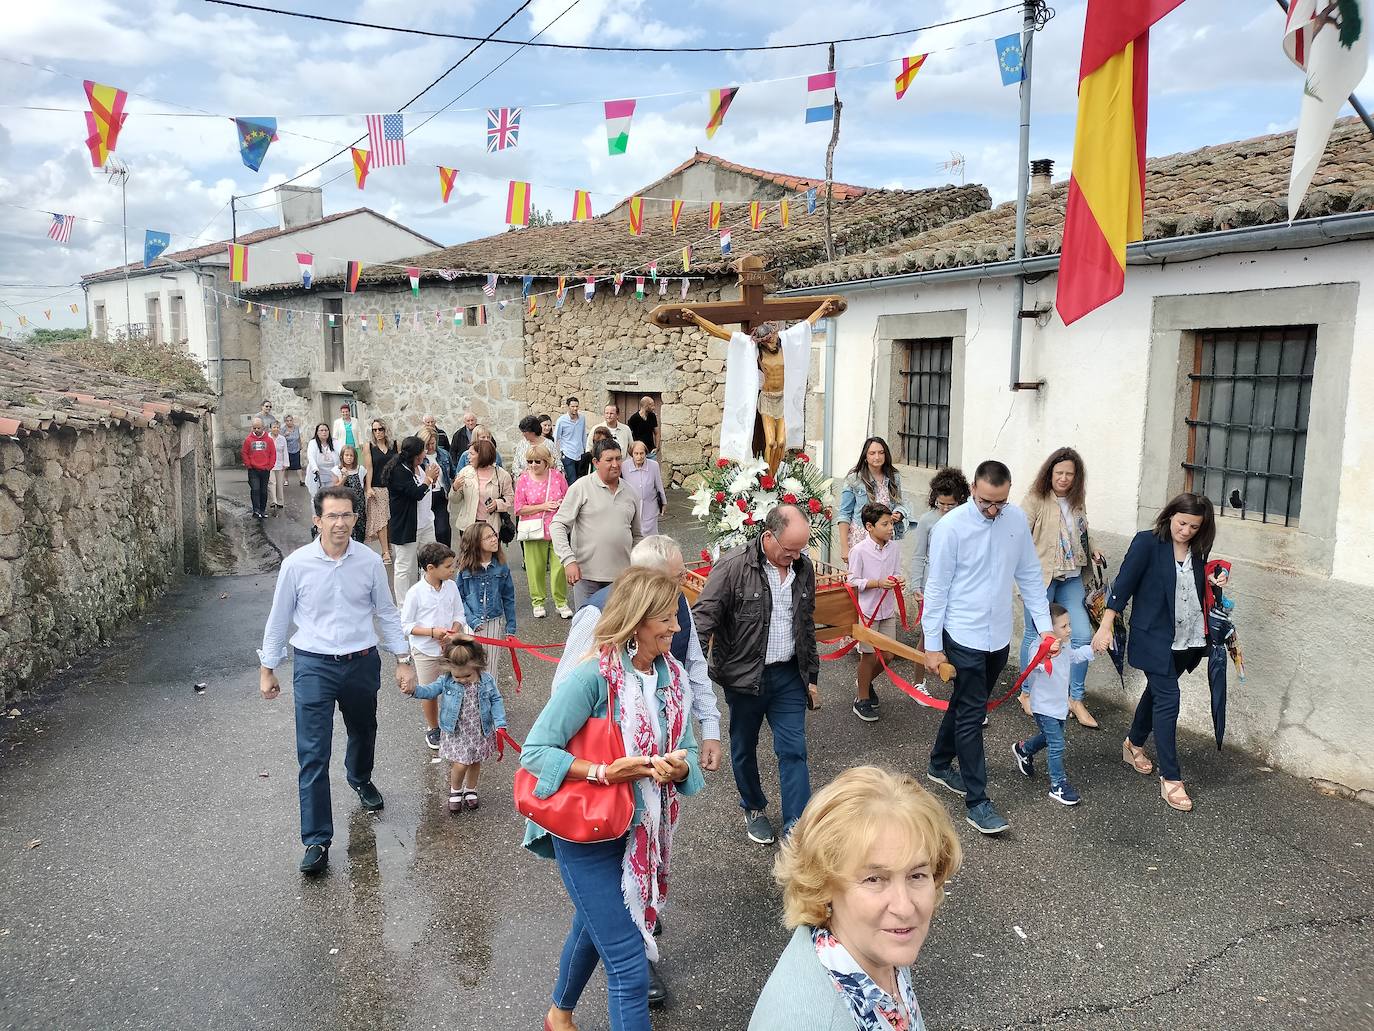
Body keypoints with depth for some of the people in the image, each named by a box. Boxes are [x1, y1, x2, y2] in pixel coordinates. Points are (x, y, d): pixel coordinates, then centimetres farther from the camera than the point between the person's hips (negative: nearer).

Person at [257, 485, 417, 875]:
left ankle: (360, 780, 58)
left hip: (361, 663, 3)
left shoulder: (370, 561, -6)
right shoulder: (297, 564, -10)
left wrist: (403, 660, 3)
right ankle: (316, 842, 2)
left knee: (363, 733, 25)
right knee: (313, 755, -6)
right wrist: (267, 668, 6)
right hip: (314, 666, -2)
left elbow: (387, 613, 4)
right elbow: (278, 618, 1)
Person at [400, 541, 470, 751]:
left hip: (449, 648, 3)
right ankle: (432, 729, 32)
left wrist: (453, 633, -16)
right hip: (425, 650, -3)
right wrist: (432, 632, -23)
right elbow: (406, 625, -12)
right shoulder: (416, 592, -17)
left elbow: (459, 615, 3)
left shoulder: (452, 587, -5)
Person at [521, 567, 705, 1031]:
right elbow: (534, 751, -23)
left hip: (642, 830, 7)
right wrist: (606, 772, -31)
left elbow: (686, 750, 2)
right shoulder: (593, 676, -25)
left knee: (594, 927, 29)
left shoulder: (671, 674, -4)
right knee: (630, 966, -7)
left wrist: (678, 767, -21)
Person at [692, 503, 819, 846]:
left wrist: (811, 677, 16)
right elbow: (703, 616, -18)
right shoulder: (734, 566, -17)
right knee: (744, 748, 15)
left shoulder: (804, 567, 1)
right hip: (744, 676, -3)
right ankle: (754, 809, 38)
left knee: (793, 751, 2)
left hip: (789, 676, 4)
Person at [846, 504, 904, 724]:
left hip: (887, 609, 5)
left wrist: (898, 582, -12)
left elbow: (896, 573, 10)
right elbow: (853, 581, -12)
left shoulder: (894, 547, -1)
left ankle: (865, 683, 38)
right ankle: (862, 700, 19)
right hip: (867, 610, -5)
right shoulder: (859, 550, -16)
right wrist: (878, 583, -23)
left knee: (887, 654, 11)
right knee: (869, 655, 3)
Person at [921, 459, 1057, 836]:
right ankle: (977, 802, 5)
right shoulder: (951, 527, -16)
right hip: (964, 636, -5)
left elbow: (1030, 576, 8)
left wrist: (1045, 625, 3)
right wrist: (932, 645, -10)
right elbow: (937, 588, -11)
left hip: (1000, 635, 5)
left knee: (965, 705, 19)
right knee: (972, 714, -2)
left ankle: (940, 764, 39)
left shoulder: (1017, 520, 0)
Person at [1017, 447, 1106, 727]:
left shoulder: (1076, 502, 9)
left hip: (1071, 578, 6)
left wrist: (1091, 553, 8)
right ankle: (1027, 693, 24)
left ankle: (1075, 699, 15)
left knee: (1082, 635, 1)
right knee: (1035, 636, 6)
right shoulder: (1036, 499, -10)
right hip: (1041, 577, -5)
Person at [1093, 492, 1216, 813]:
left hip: (1187, 639, 6)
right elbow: (1124, 584, -13)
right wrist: (1106, 626, -15)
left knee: (1157, 691, 19)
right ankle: (1170, 779, -3)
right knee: (1167, 699, -8)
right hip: (1154, 637, -6)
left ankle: (1134, 744, 41)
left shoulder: (1199, 551, 5)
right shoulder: (1147, 543, -12)